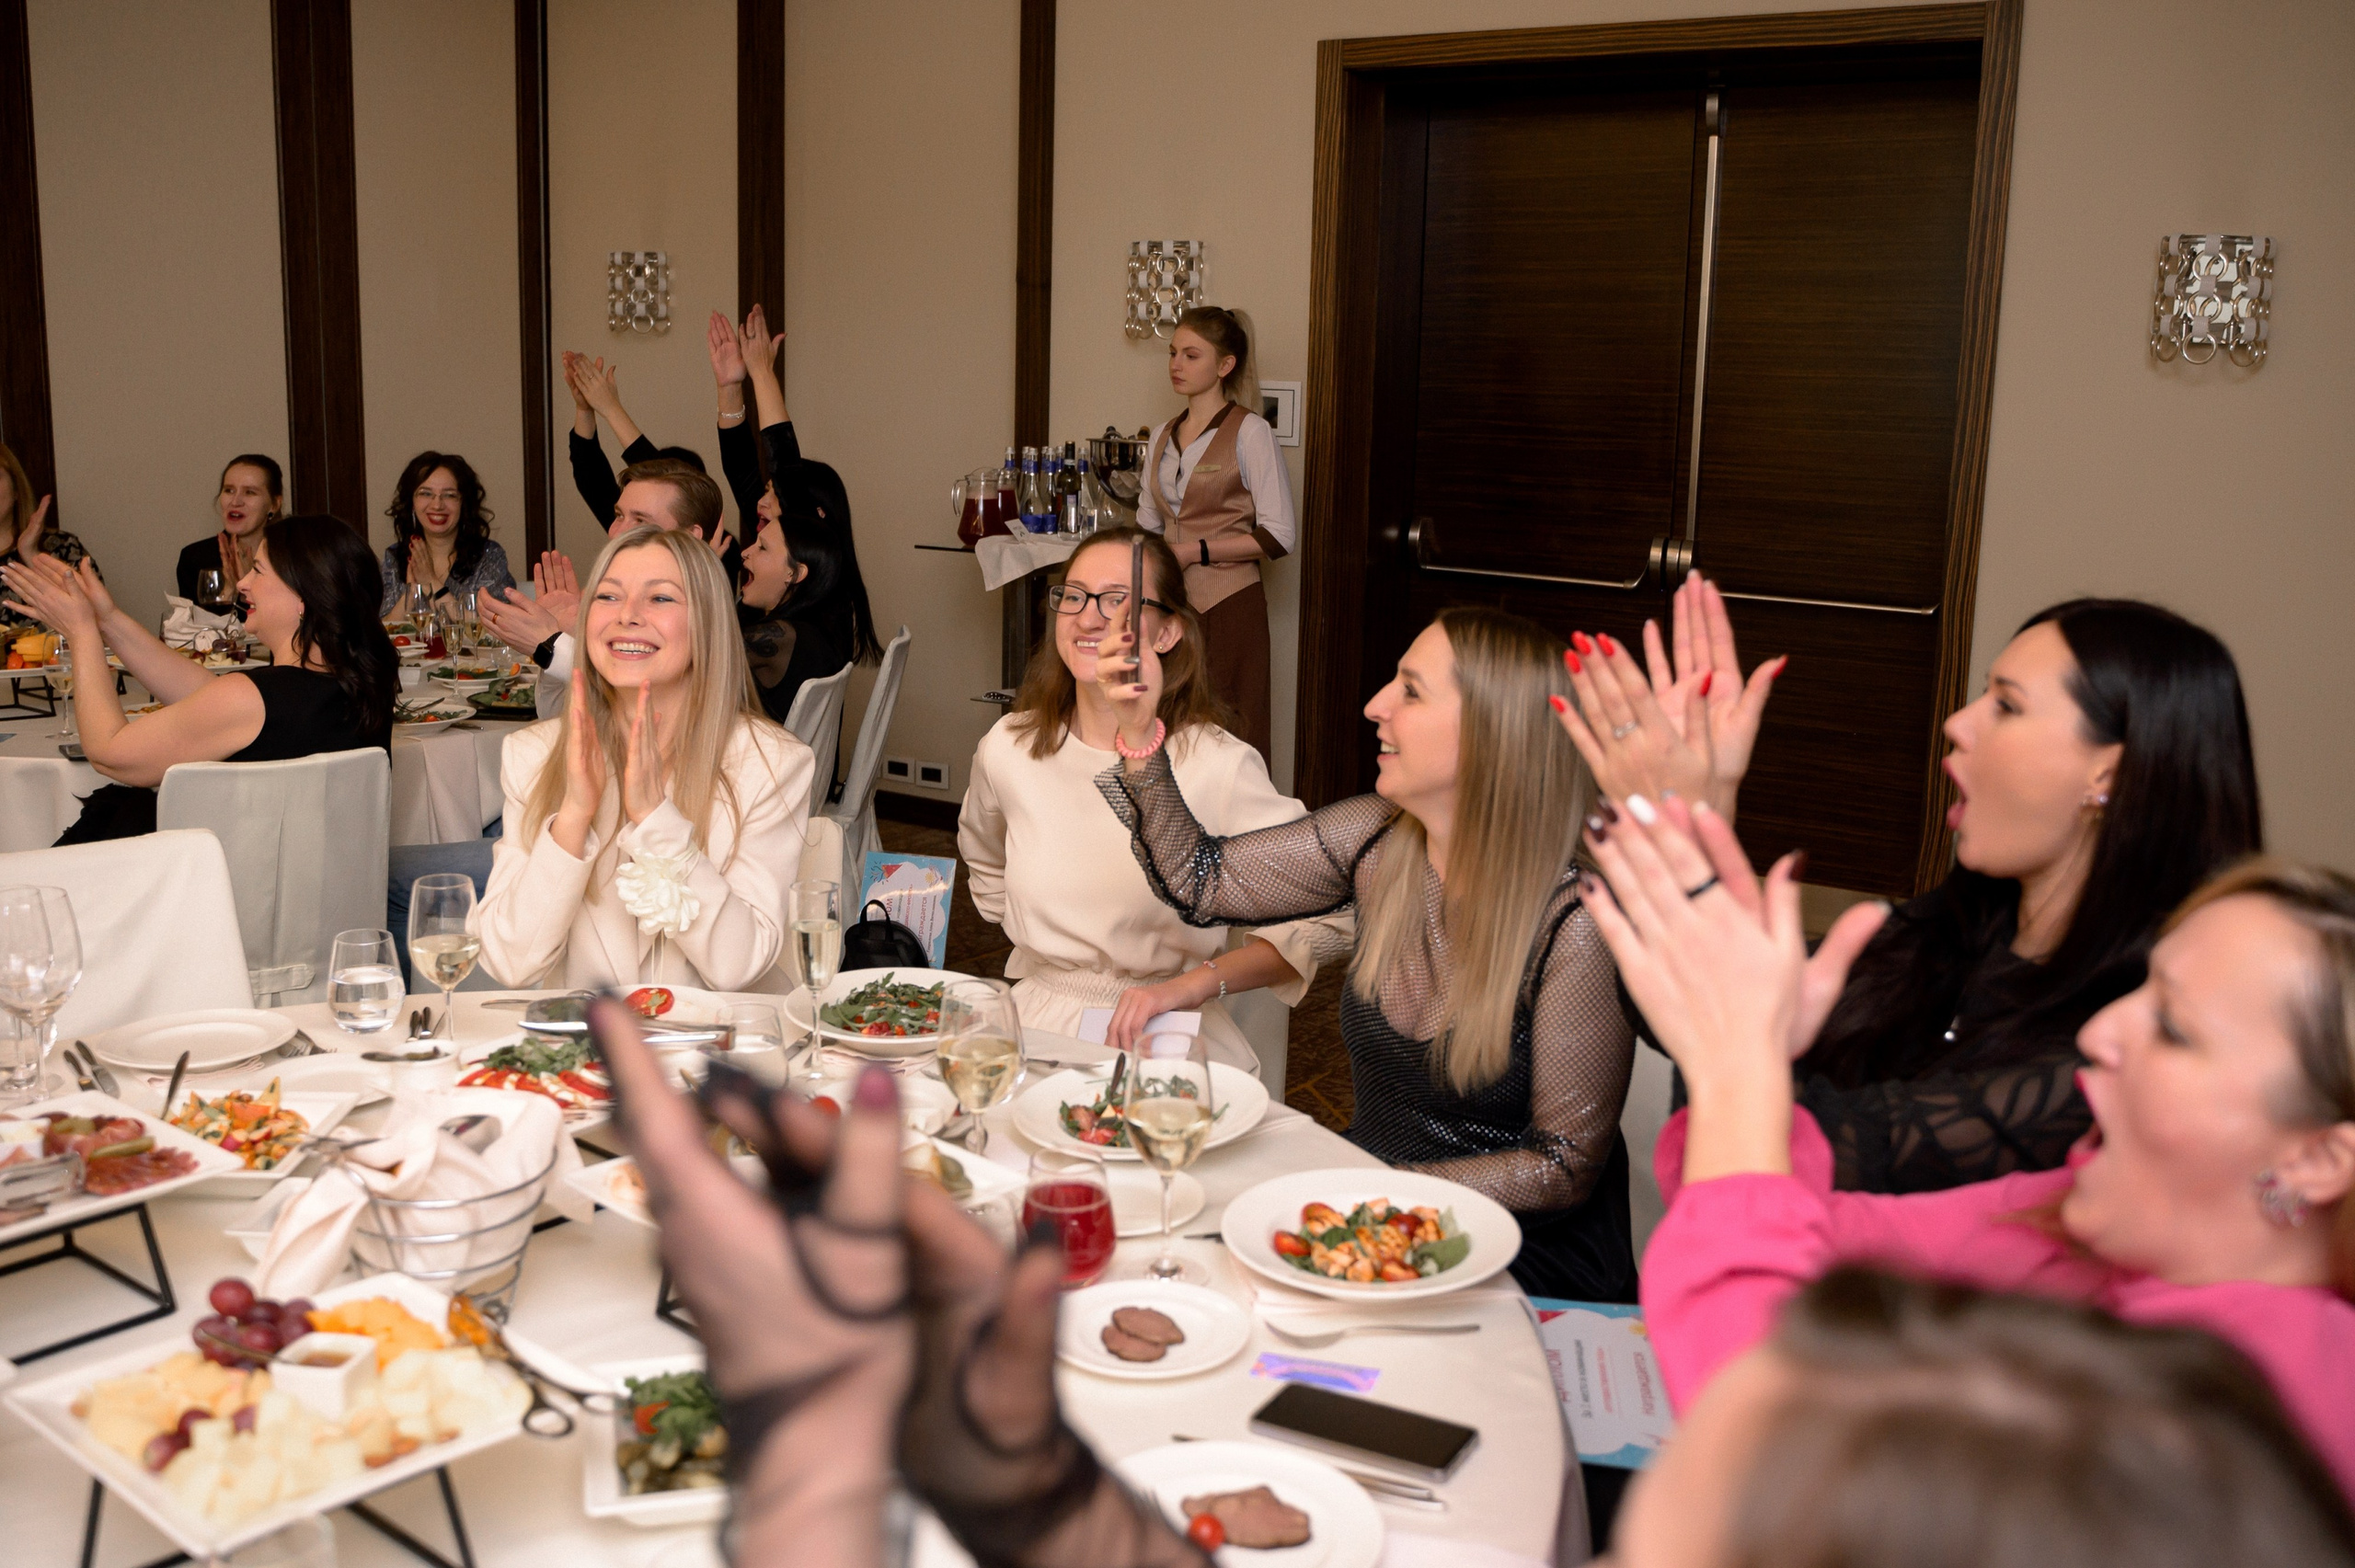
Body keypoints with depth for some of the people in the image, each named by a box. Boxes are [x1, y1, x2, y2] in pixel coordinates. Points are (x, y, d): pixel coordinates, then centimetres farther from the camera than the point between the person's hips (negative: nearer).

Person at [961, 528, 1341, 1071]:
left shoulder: (1220, 766, -13)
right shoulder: (1007, 749, 2)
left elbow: (1323, 915, -11)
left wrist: (1191, 985, -19)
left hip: (1170, 1038, -3)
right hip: (1036, 1018, 3)